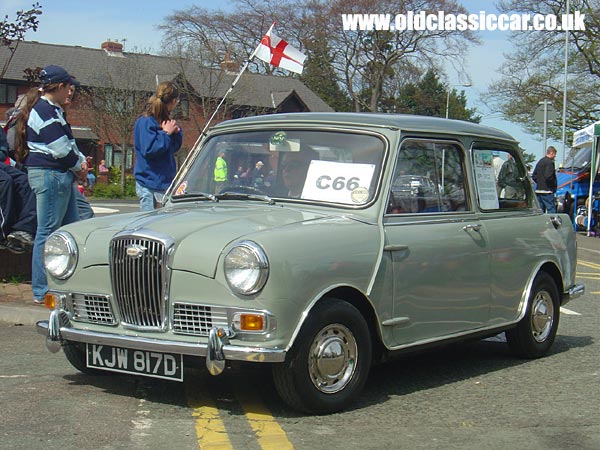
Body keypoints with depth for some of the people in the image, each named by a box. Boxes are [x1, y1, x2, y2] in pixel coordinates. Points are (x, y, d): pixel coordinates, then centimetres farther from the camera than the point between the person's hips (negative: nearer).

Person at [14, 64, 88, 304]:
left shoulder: (53, 110, 19)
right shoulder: (44, 111, -14)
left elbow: (68, 143, 22)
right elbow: (60, 149, -17)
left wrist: (80, 160, 5)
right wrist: (79, 166, -3)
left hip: (60, 176, 11)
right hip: (49, 175, -11)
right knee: (48, 232, -7)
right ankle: (42, 292, -3)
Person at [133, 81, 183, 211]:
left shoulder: (165, 120, 15)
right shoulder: (145, 122, -11)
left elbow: (174, 148, 22)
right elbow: (149, 150, -21)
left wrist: (176, 133, 4)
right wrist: (166, 133, -14)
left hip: (165, 183, 9)